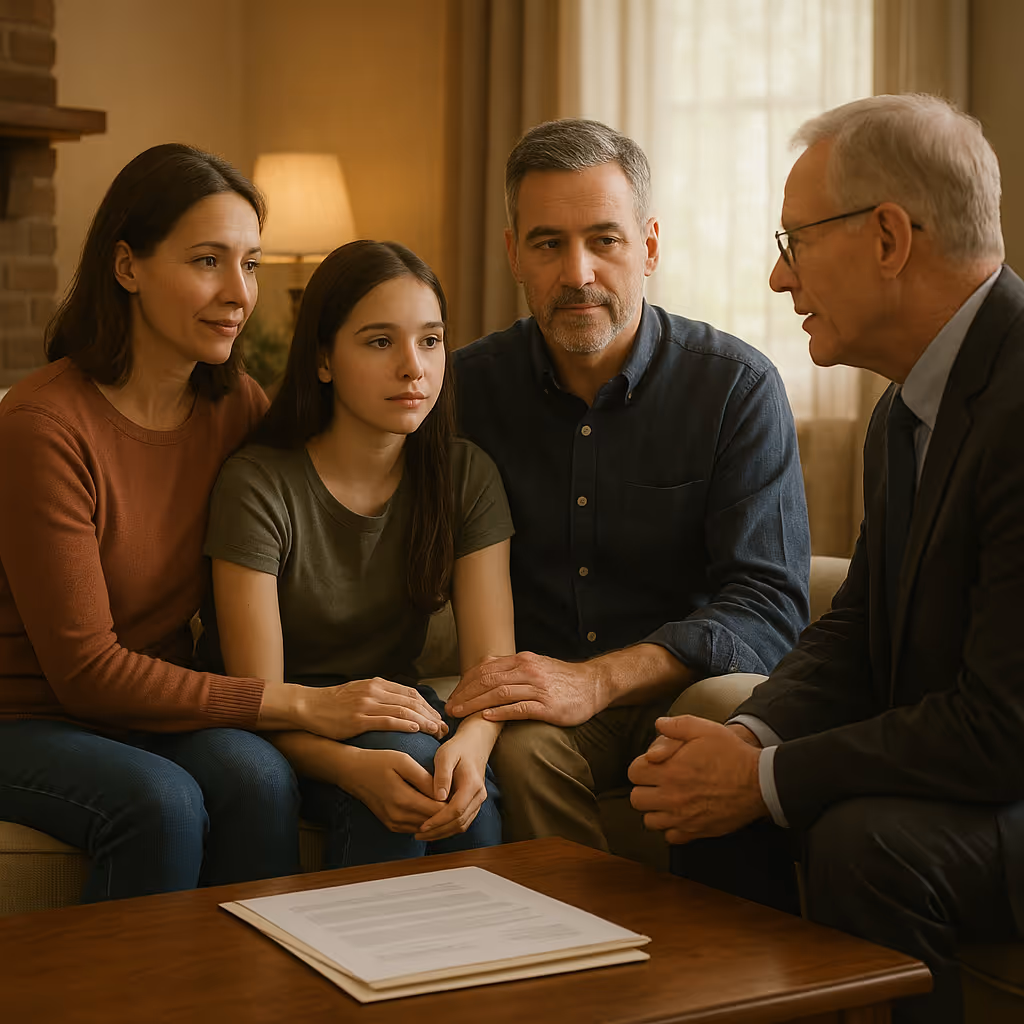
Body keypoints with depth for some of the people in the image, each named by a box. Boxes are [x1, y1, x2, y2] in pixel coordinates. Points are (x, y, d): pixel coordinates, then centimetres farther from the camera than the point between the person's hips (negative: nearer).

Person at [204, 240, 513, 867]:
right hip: (286, 739, -3)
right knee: (403, 763, -31)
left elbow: (493, 661, -12)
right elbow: (258, 698, -19)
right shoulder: (260, 485, -17)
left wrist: (471, 743, -36)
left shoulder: (467, 476, -4)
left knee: (468, 796, -28)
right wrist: (354, 765, -40)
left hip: (399, 709, 3)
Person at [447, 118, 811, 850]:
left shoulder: (738, 386, -5)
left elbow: (771, 604, -14)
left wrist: (597, 680, -28)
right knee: (522, 751, -33)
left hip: (686, 685, 0)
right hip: (535, 690, 1)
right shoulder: (467, 385, 2)